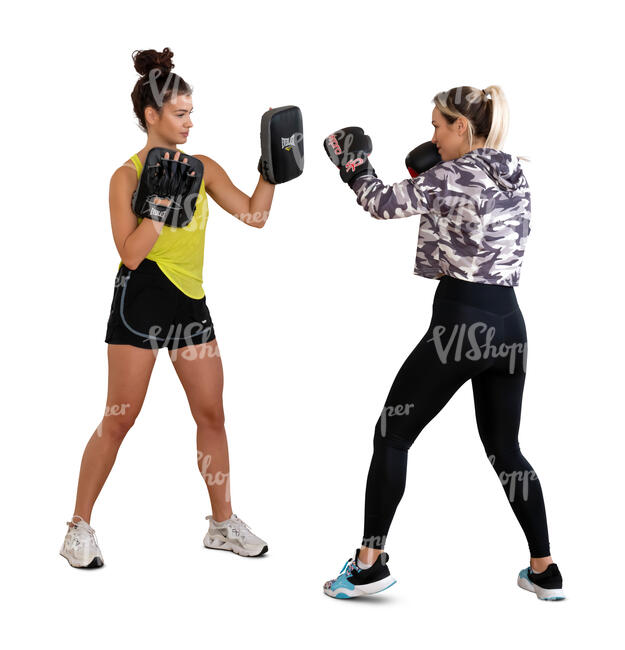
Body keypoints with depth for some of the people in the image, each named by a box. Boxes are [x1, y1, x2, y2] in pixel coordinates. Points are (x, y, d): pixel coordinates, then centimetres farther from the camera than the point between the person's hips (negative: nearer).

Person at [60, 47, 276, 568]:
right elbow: (131, 252, -17)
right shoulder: (128, 176, -8)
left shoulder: (203, 168, 6)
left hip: (190, 302, 6)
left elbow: (254, 215, 3)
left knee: (212, 414, 8)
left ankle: (223, 523, 21)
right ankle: (80, 529, 10)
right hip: (141, 301, -5)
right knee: (120, 418, -2)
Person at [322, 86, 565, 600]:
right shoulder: (518, 179, 12)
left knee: (391, 435, 6)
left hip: (460, 320, -7)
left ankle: (370, 563, 8)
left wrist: (353, 164, 15)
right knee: (504, 448, 18)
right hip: (509, 321, 7)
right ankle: (544, 571, 20)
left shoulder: (451, 176, -9)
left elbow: (383, 203, -3)